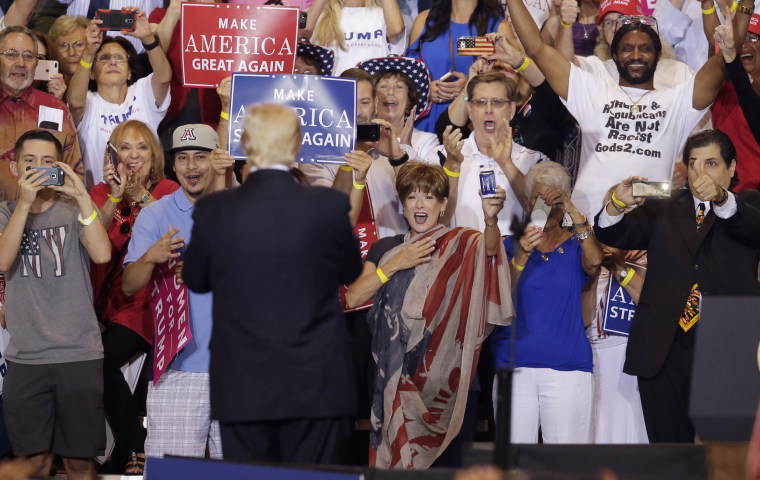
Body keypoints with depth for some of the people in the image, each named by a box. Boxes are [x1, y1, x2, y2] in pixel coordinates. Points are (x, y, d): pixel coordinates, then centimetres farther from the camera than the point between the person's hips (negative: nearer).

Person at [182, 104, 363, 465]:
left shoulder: (214, 211, -8)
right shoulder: (329, 206, -9)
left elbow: (195, 281, 7)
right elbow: (351, 272, 8)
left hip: (243, 390, 0)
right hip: (316, 384, 0)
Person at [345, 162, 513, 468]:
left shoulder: (457, 245, 4)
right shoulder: (384, 249, 15)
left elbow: (488, 248, -20)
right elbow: (352, 298, 3)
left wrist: (490, 219, -42)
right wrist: (396, 264, -6)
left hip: (440, 370, -3)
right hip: (393, 370, 3)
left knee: (439, 461, -9)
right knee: (393, 454, 0)